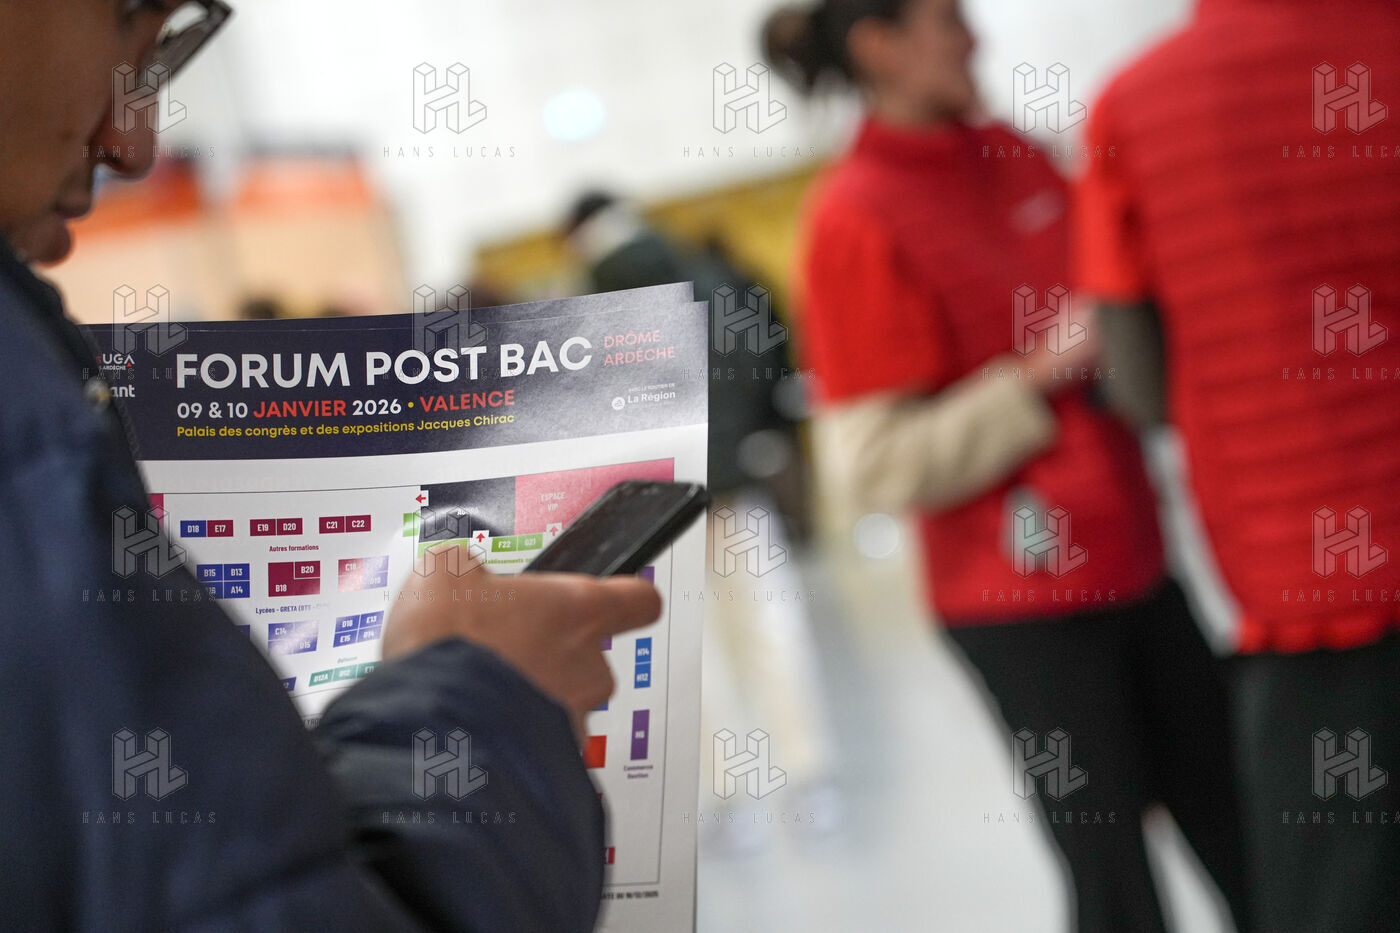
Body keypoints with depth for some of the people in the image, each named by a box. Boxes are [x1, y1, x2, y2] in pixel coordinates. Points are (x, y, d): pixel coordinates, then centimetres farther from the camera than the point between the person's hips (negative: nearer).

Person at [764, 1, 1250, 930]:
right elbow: (880, 463, -15)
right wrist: (1040, 373, -20)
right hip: (1019, 602, -7)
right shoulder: (857, 217, -13)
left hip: (1132, 564, 7)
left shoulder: (1011, 153, 7)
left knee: (1251, 848, 11)